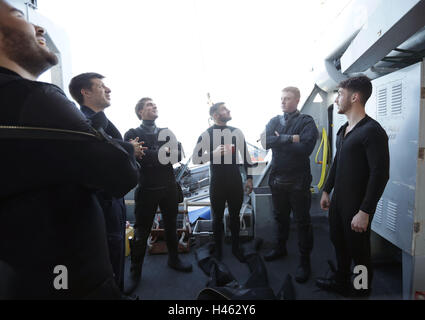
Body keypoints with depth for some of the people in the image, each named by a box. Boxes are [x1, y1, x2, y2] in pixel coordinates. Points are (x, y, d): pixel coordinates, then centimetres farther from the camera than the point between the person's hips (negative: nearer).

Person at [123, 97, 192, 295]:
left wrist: (152, 156, -14)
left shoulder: (167, 133, 14)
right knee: (141, 231, 4)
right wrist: (161, 154, -11)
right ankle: (135, 272, 21)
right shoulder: (133, 134, 0)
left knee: (171, 226, 16)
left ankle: (173, 259, 36)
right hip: (147, 189, -4)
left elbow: (178, 155, 2)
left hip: (169, 187, 4)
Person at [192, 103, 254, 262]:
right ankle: (218, 248, 32)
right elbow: (195, 159, -9)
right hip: (218, 183, -2)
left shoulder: (236, 132, 4)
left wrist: (249, 178, 7)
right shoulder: (206, 135, -6)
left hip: (236, 182, 3)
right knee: (217, 217, 12)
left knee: (235, 216, 14)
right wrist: (214, 153, -24)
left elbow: (245, 155, 10)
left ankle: (235, 247, 34)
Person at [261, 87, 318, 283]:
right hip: (277, 178, 5)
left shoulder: (307, 122, -5)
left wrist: (279, 141, -12)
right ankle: (280, 248, 39)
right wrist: (290, 139, -19)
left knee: (302, 221, 6)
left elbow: (305, 148, -22)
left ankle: (305, 260, 22)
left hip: (298, 180, -4)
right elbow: (265, 142, -11)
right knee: (280, 216, 19)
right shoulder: (274, 121, 8)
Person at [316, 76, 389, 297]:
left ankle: (362, 291, 33)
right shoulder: (343, 130, 10)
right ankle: (341, 282, 41)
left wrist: (364, 212, -21)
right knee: (339, 243, 21)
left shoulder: (372, 131, -17)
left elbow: (380, 175, -21)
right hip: (337, 200, 8)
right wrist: (326, 190, 16)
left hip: (357, 205, -8)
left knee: (358, 251, 10)